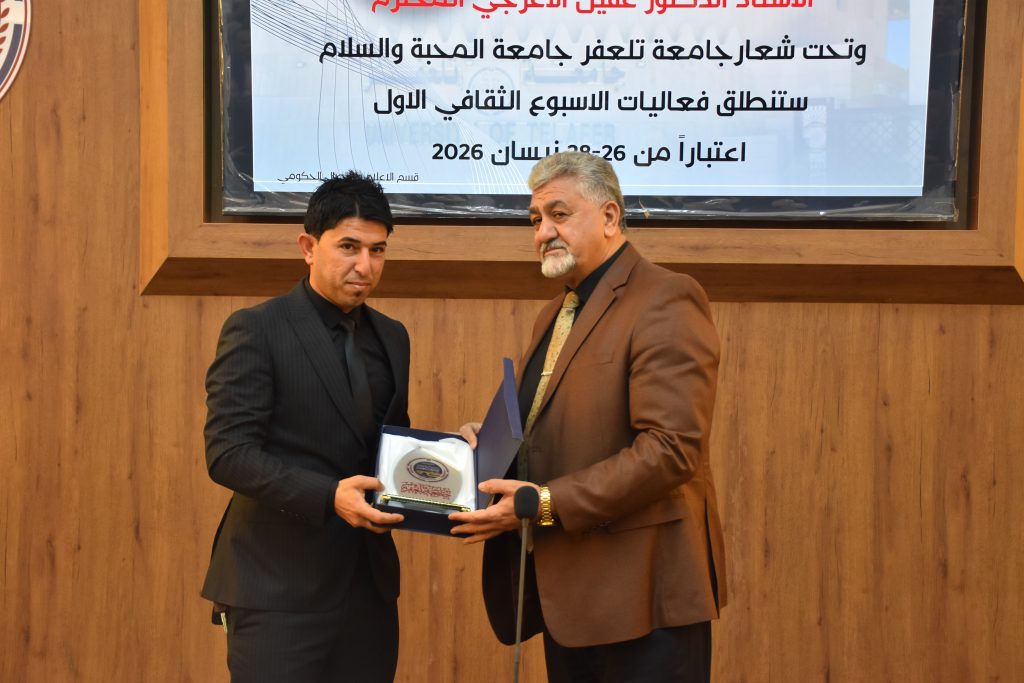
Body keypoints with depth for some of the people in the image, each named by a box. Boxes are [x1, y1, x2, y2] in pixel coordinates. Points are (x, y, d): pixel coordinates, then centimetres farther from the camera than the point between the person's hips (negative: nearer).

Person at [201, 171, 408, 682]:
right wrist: (328, 496, -26)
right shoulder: (256, 330, -7)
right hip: (280, 586, -6)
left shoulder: (391, 337, 13)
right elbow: (227, 453, -14)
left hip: (368, 582, 6)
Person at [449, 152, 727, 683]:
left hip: (641, 591, -8)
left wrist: (545, 504, -22)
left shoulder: (665, 301, -12)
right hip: (567, 591, 8)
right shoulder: (554, 315, 17)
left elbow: (672, 447, -21)